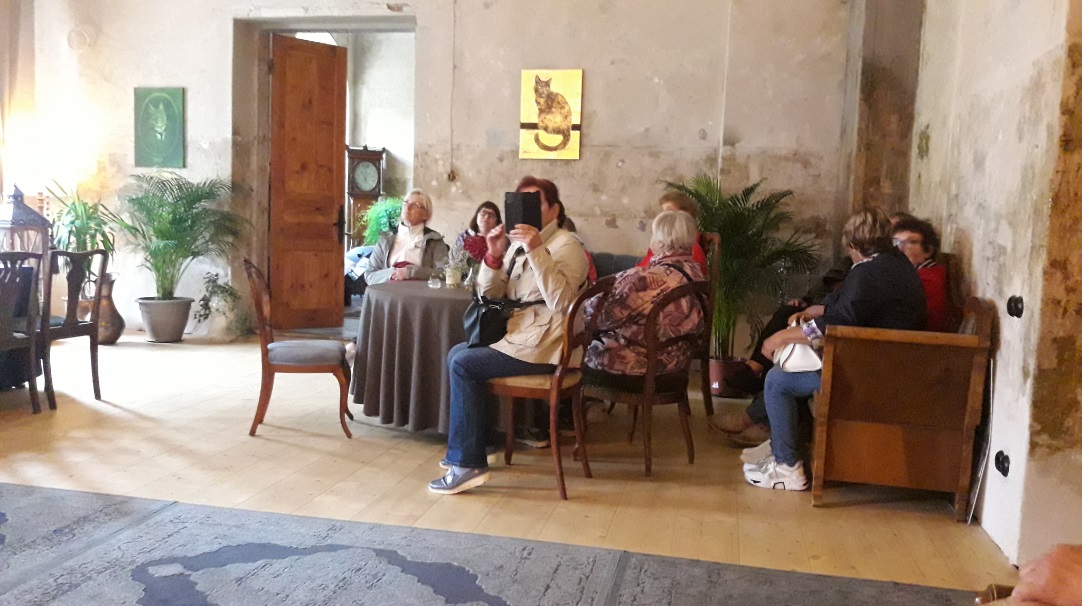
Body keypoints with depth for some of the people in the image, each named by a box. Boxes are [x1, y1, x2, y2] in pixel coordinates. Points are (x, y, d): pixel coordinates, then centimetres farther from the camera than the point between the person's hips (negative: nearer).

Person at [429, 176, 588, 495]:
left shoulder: (566, 244, -9)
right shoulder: (518, 244, 16)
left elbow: (560, 301, -25)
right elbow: (489, 295, 11)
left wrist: (537, 251, -29)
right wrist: (494, 255, -6)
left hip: (543, 345, -9)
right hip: (519, 335, 9)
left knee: (464, 363, -15)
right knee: (458, 354, 5)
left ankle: (468, 463, -9)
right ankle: (467, 449, 15)